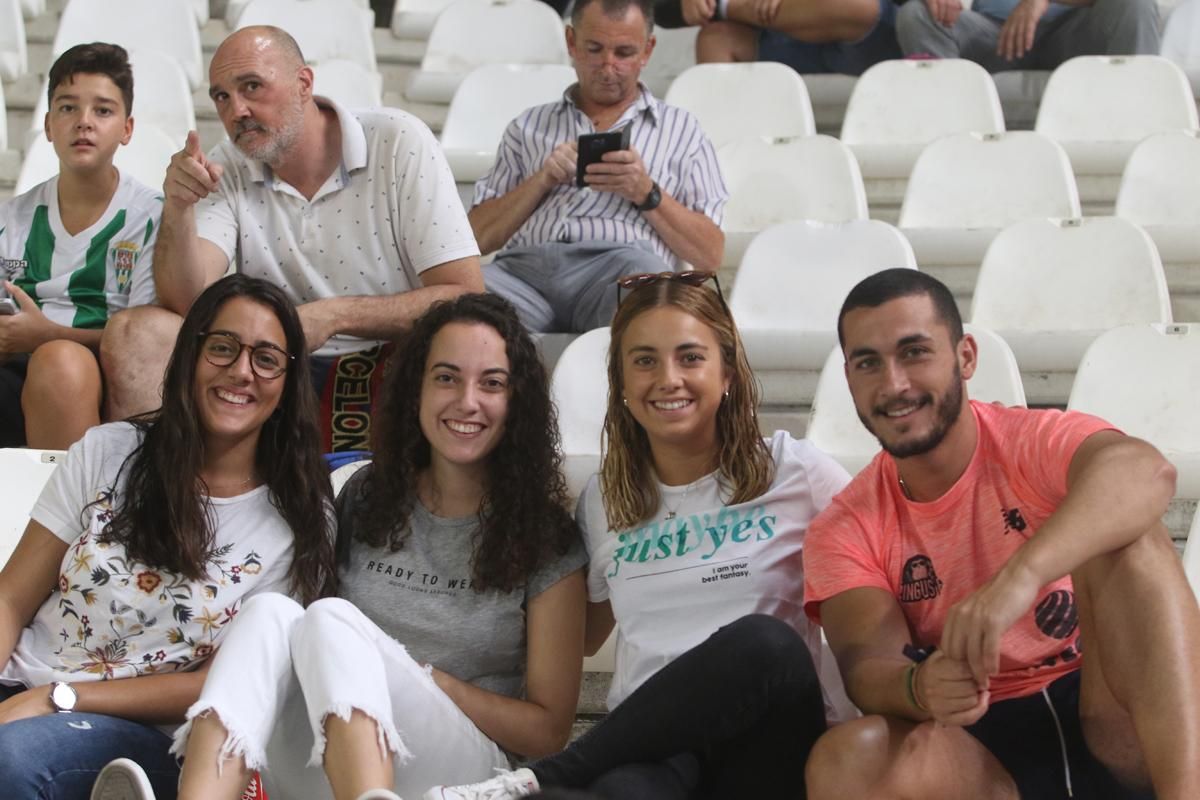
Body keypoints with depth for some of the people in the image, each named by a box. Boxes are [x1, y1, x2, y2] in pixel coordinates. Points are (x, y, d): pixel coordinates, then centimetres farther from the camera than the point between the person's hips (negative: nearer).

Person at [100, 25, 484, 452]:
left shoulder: (398, 142, -6)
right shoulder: (224, 170, 5)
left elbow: (465, 297, -12)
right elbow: (187, 302, -7)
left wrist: (334, 316, -20)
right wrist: (178, 209, -23)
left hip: (387, 367, -3)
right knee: (132, 334, -17)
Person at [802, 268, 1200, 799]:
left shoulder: (1037, 441, -5)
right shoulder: (844, 531, 4)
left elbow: (1144, 472, -29)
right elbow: (867, 665, -11)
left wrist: (1019, 577, -47)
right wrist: (919, 687, -37)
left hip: (1116, 727, -1)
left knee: (1125, 533, -24)